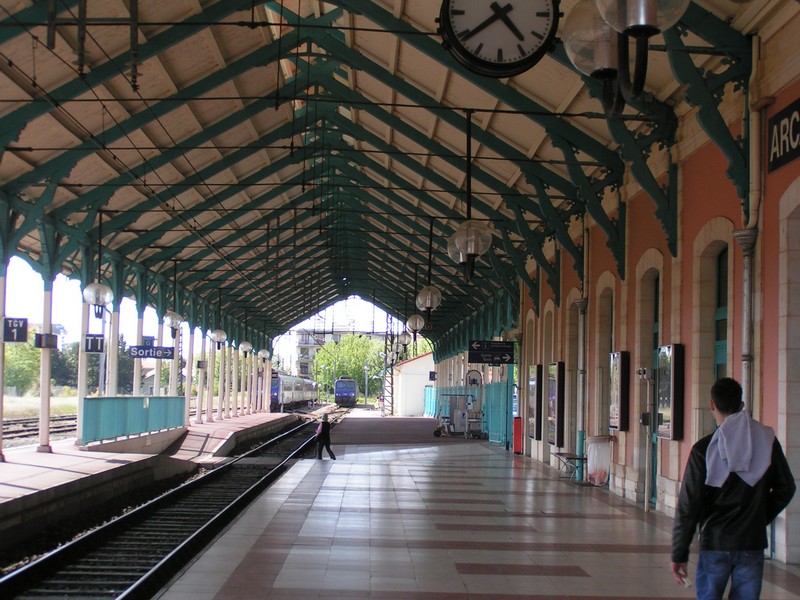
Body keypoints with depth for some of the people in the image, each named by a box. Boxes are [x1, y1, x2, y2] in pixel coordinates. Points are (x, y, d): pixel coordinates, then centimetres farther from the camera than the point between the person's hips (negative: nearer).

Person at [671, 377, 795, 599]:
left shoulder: (704, 449, -9)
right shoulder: (767, 441, -1)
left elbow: (688, 505, -9)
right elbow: (785, 489, 6)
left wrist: (679, 554, -3)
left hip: (714, 544, -2)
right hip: (753, 544, 2)